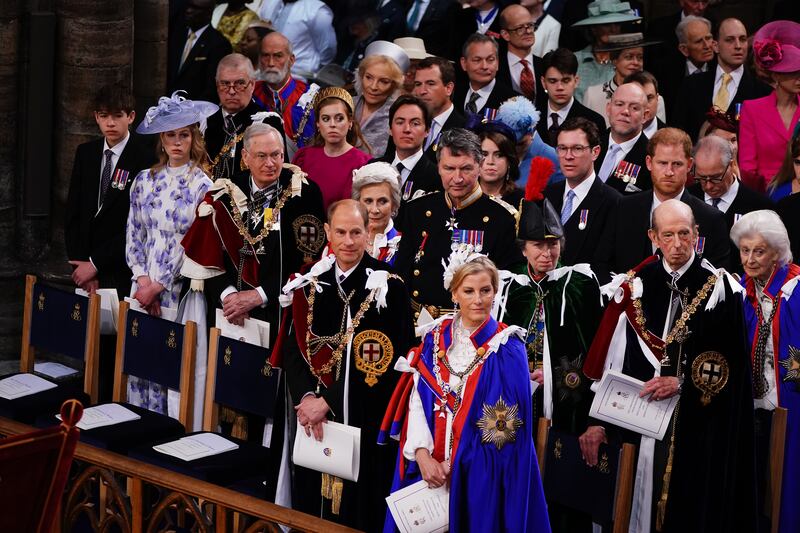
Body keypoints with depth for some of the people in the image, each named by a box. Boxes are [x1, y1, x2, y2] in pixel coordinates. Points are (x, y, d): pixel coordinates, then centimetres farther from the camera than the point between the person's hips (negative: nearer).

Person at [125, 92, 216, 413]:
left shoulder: (203, 184, -4)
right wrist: (143, 281, -5)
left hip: (180, 289, -4)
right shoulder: (145, 181, 10)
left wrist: (158, 287, -9)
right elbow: (133, 235, 9)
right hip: (144, 287, 4)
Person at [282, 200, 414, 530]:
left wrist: (328, 401, -17)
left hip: (367, 422, -4)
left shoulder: (386, 286, -8)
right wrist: (306, 397, -12)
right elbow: (295, 349, 6)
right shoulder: (311, 283, 7)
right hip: (313, 420, 5)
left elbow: (383, 360, -14)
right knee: (312, 505, 11)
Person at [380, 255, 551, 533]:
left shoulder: (507, 348, -7)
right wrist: (422, 454, -15)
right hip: (430, 466, 3)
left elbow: (503, 425, -11)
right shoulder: (435, 338, 4)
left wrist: (455, 461, -14)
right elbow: (417, 399, -1)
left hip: (482, 472, -3)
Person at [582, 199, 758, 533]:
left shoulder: (719, 288, -2)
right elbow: (612, 360, 3)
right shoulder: (636, 287, 4)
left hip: (701, 425, -2)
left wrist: (682, 383, -14)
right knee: (646, 506, 5)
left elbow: (732, 364, -5)